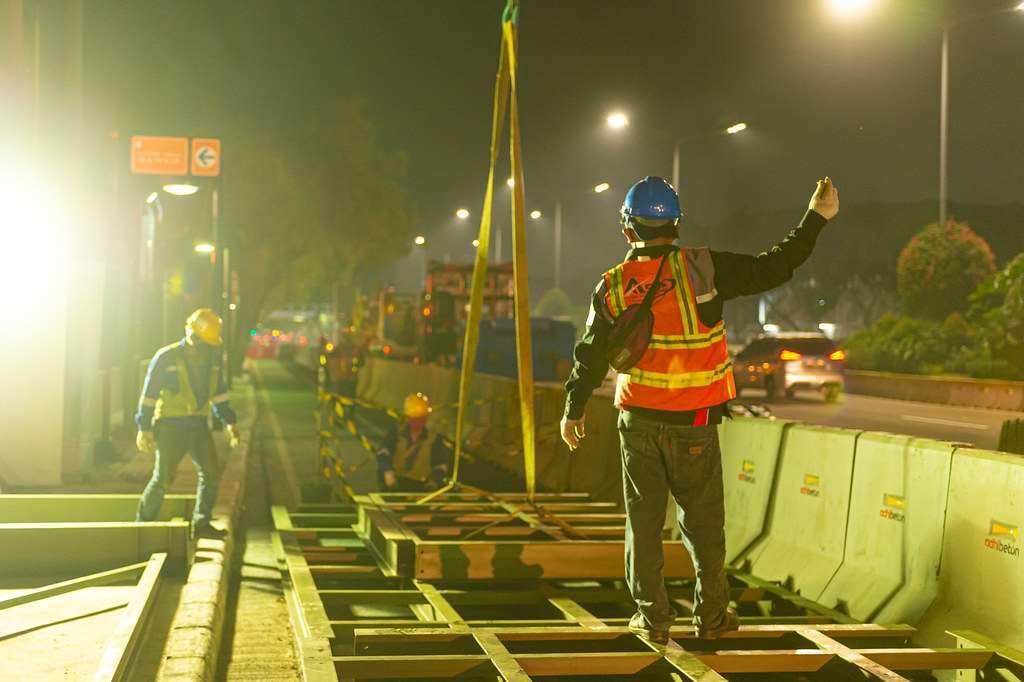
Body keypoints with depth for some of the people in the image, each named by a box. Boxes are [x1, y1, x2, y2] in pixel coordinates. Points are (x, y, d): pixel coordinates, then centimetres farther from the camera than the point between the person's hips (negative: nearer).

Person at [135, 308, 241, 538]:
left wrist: (230, 421, 16)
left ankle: (201, 524, 10)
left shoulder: (213, 359, 7)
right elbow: (149, 393, -7)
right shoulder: (166, 358, -10)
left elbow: (219, 392, 20)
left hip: (199, 428, 5)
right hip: (171, 428, -5)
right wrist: (145, 428, -11)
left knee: (211, 473, -2)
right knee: (163, 478, -8)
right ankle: (143, 524, 7)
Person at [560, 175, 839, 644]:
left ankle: (652, 617, 15)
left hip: (637, 421, 2)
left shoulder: (613, 286, -2)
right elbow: (771, 269, -10)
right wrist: (816, 218, -2)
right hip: (693, 423, -2)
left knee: (643, 519, 10)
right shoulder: (701, 270, -11)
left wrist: (574, 410, 15)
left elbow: (591, 355, 3)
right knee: (702, 521, 11)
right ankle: (711, 615, 22)